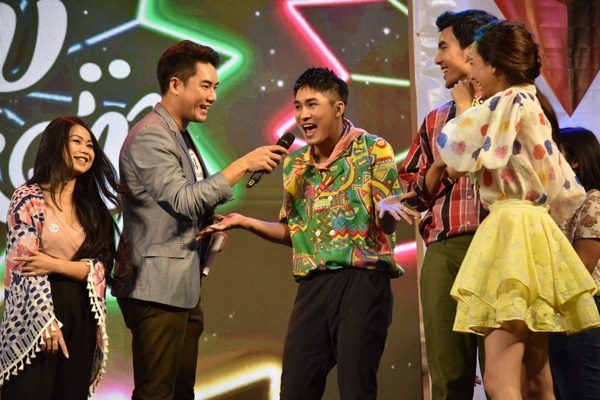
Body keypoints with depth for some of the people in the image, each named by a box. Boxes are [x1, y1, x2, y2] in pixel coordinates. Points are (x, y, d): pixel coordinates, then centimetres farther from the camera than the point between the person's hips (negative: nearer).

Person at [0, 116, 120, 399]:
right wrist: (47, 322, -18)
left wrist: (55, 265, -12)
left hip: (82, 319, 5)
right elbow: (24, 267, -10)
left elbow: (101, 268, 5)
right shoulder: (29, 198, -2)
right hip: (37, 322, -5)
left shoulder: (92, 208, 15)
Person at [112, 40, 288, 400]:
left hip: (184, 289, 10)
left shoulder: (181, 137, 19)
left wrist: (212, 223, 6)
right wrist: (242, 165, -20)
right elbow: (183, 200, -22)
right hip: (158, 288, -10)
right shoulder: (150, 137, -13)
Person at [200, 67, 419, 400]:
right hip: (312, 286, 5)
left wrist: (386, 210, -30)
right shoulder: (295, 163, 14)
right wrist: (245, 222, 7)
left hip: (362, 281, -5)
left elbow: (385, 226, -7)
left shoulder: (374, 150, -2)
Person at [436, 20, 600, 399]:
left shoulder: (511, 100, -7)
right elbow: (568, 192, 23)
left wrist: (465, 108, 9)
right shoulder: (534, 108, 21)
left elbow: (454, 148, -8)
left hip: (513, 230, -10)